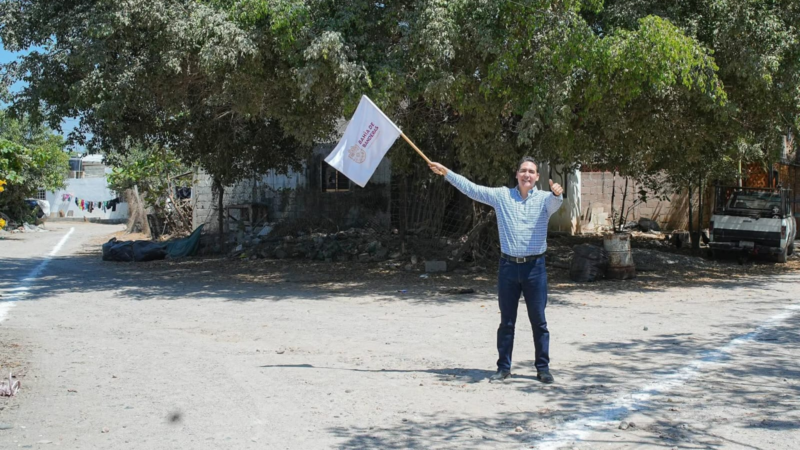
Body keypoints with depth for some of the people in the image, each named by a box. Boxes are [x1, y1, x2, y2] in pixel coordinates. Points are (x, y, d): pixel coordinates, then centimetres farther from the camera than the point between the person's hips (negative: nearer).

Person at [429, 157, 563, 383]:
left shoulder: (544, 198, 0)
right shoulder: (502, 195, 6)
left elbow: (555, 203, -22)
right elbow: (472, 189, 8)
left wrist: (557, 193, -45)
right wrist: (446, 172, 5)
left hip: (535, 266, -2)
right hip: (508, 265, 2)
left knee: (539, 321, 5)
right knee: (506, 321, 9)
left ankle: (543, 368, 14)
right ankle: (504, 367, 19)